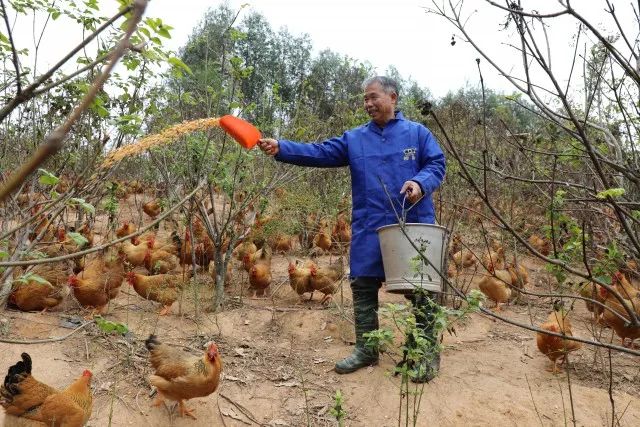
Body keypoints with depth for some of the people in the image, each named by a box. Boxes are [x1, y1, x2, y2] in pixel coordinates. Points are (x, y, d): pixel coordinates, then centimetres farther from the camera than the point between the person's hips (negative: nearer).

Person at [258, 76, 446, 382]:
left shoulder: (417, 133, 7)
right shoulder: (354, 138, 12)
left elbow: (436, 165, 3)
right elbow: (318, 153, 2)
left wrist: (420, 183, -19)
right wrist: (280, 148, -10)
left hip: (413, 225, -2)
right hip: (369, 229, 3)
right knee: (363, 287, 6)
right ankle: (365, 349, 22)